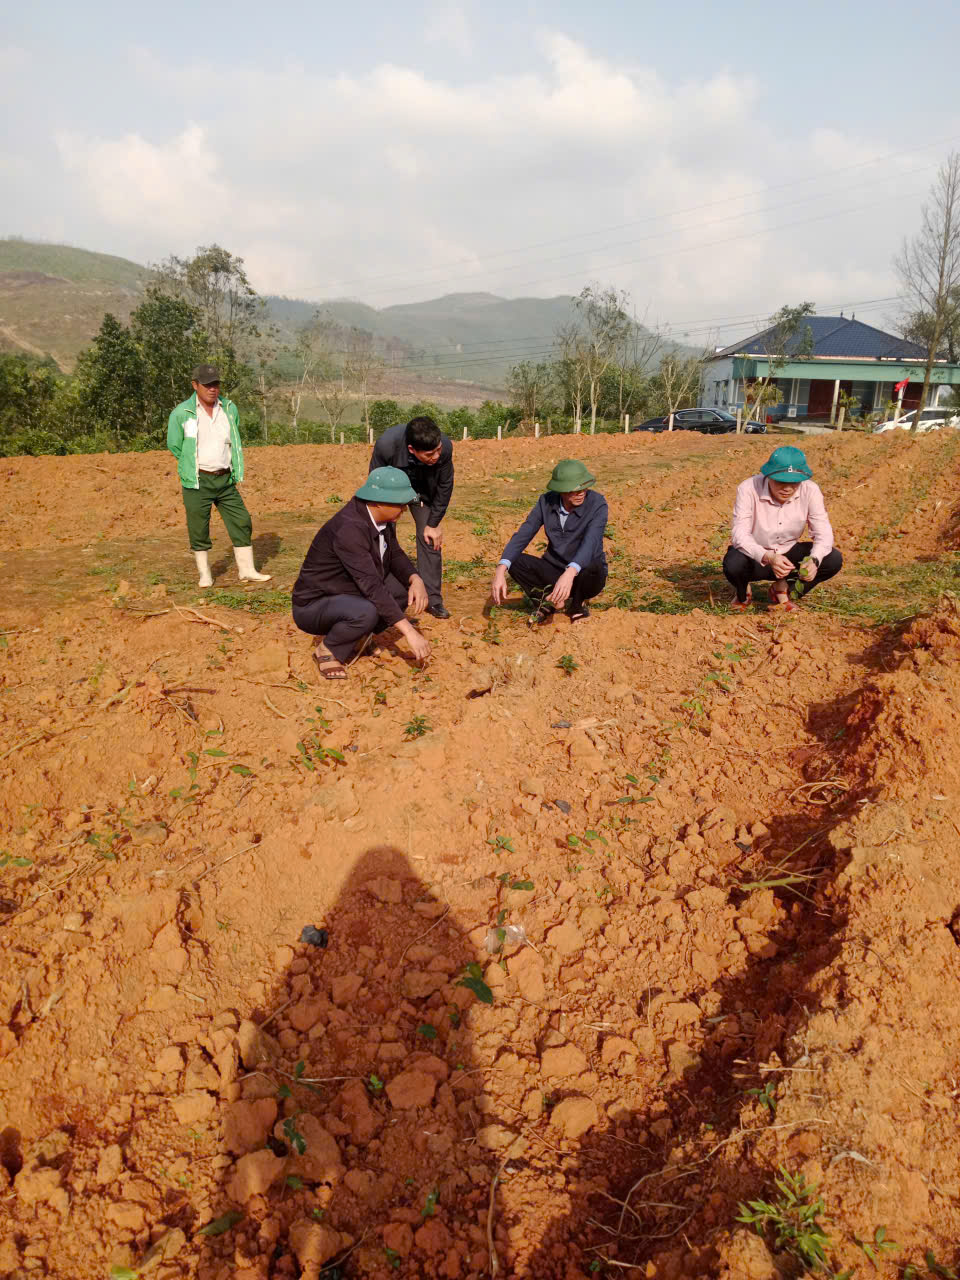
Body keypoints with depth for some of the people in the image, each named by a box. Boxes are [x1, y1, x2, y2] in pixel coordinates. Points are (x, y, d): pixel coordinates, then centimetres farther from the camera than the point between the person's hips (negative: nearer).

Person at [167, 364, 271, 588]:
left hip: (225, 479, 4)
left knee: (242, 523, 1)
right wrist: (194, 466, 10)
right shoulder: (181, 413, -7)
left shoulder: (230, 409, 6)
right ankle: (204, 574, 16)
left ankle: (247, 571, 10)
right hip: (197, 482, -3)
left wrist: (235, 470, 14)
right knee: (198, 529, 2)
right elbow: (174, 445, 6)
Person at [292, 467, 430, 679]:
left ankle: (345, 636, 4)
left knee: (405, 588, -2)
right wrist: (409, 631, -38)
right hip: (313, 606, -9)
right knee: (366, 612, -36)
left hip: (349, 594, 9)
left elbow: (396, 555, 8)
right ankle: (328, 649, -5)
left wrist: (416, 580, -15)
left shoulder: (381, 518, -5)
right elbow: (372, 586, -36)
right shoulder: (349, 528, -31)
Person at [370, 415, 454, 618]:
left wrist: (433, 523, -10)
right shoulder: (386, 444, -39)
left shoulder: (445, 446, -33)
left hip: (424, 492, 1)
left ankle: (433, 599, 4)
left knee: (430, 539, -5)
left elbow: (444, 486, -14)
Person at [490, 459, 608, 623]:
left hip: (580, 575, -3)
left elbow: (590, 543, -36)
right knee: (514, 561, -20)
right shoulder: (547, 501, -9)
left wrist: (570, 573, -55)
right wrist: (500, 571, -30)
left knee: (594, 569, -38)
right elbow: (522, 536, -14)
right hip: (554, 570, 3)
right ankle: (549, 601, 1)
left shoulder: (597, 504, -21)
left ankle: (576, 603, -4)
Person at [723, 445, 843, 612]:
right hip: (755, 556, -3)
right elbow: (740, 534, -30)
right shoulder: (749, 489, -24)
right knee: (733, 565, -37)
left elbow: (823, 533, -17)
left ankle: (782, 589, 5)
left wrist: (813, 560, -40)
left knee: (833, 560, -19)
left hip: (788, 553, 3)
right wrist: (768, 558, -48)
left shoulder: (810, 490, -17)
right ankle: (743, 594, 3)